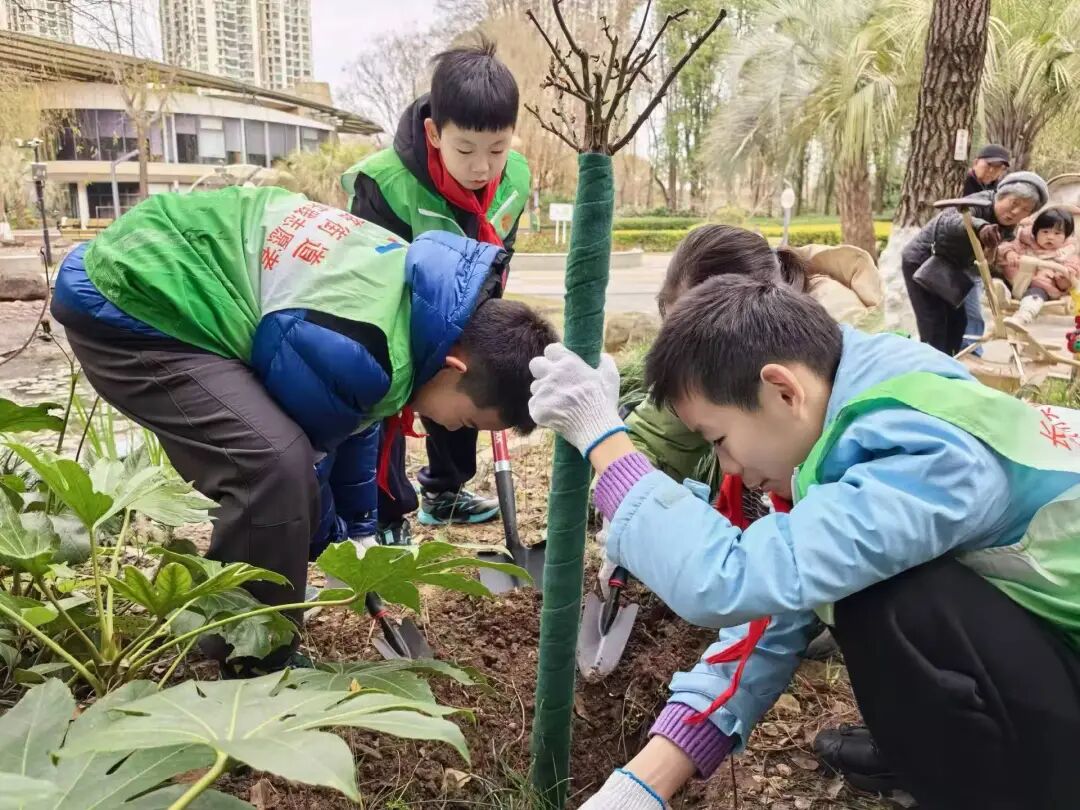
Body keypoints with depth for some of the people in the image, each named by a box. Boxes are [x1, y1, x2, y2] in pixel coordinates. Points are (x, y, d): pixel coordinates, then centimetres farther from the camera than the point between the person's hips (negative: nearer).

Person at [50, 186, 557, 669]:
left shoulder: (424, 292, -1)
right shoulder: (350, 350, -32)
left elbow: (351, 421, 13)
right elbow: (308, 449, -13)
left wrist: (361, 532, 21)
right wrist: (330, 540, 6)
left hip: (165, 279, 9)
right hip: (124, 307, -9)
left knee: (281, 455, 11)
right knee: (275, 462, -22)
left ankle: (261, 602, 30)